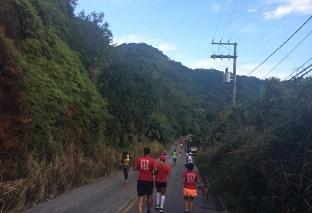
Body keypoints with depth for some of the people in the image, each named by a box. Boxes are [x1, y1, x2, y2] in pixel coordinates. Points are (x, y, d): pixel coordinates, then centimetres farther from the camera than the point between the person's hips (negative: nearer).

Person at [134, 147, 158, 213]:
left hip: (141, 180, 0)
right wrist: (154, 173, 1)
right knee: (149, 196, 21)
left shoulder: (138, 159, -2)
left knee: (140, 198, -1)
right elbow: (155, 169, -20)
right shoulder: (152, 160, -9)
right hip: (149, 181, 0)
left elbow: (135, 168, -1)